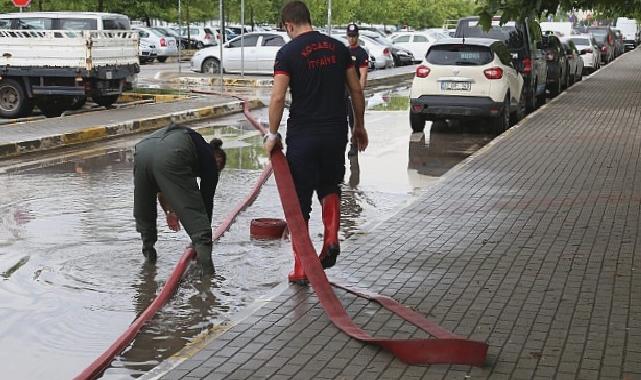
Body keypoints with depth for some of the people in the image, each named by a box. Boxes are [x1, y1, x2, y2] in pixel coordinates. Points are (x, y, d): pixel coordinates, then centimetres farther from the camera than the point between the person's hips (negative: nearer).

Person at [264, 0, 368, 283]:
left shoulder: (288, 52, -7)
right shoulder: (338, 47, 6)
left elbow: (278, 97, -15)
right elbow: (356, 91, 8)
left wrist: (272, 134, -4)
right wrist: (359, 126, 18)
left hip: (302, 135, -4)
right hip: (336, 133, 4)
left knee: (299, 202, 6)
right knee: (330, 186, 27)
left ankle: (301, 268, 9)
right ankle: (331, 237, 4)